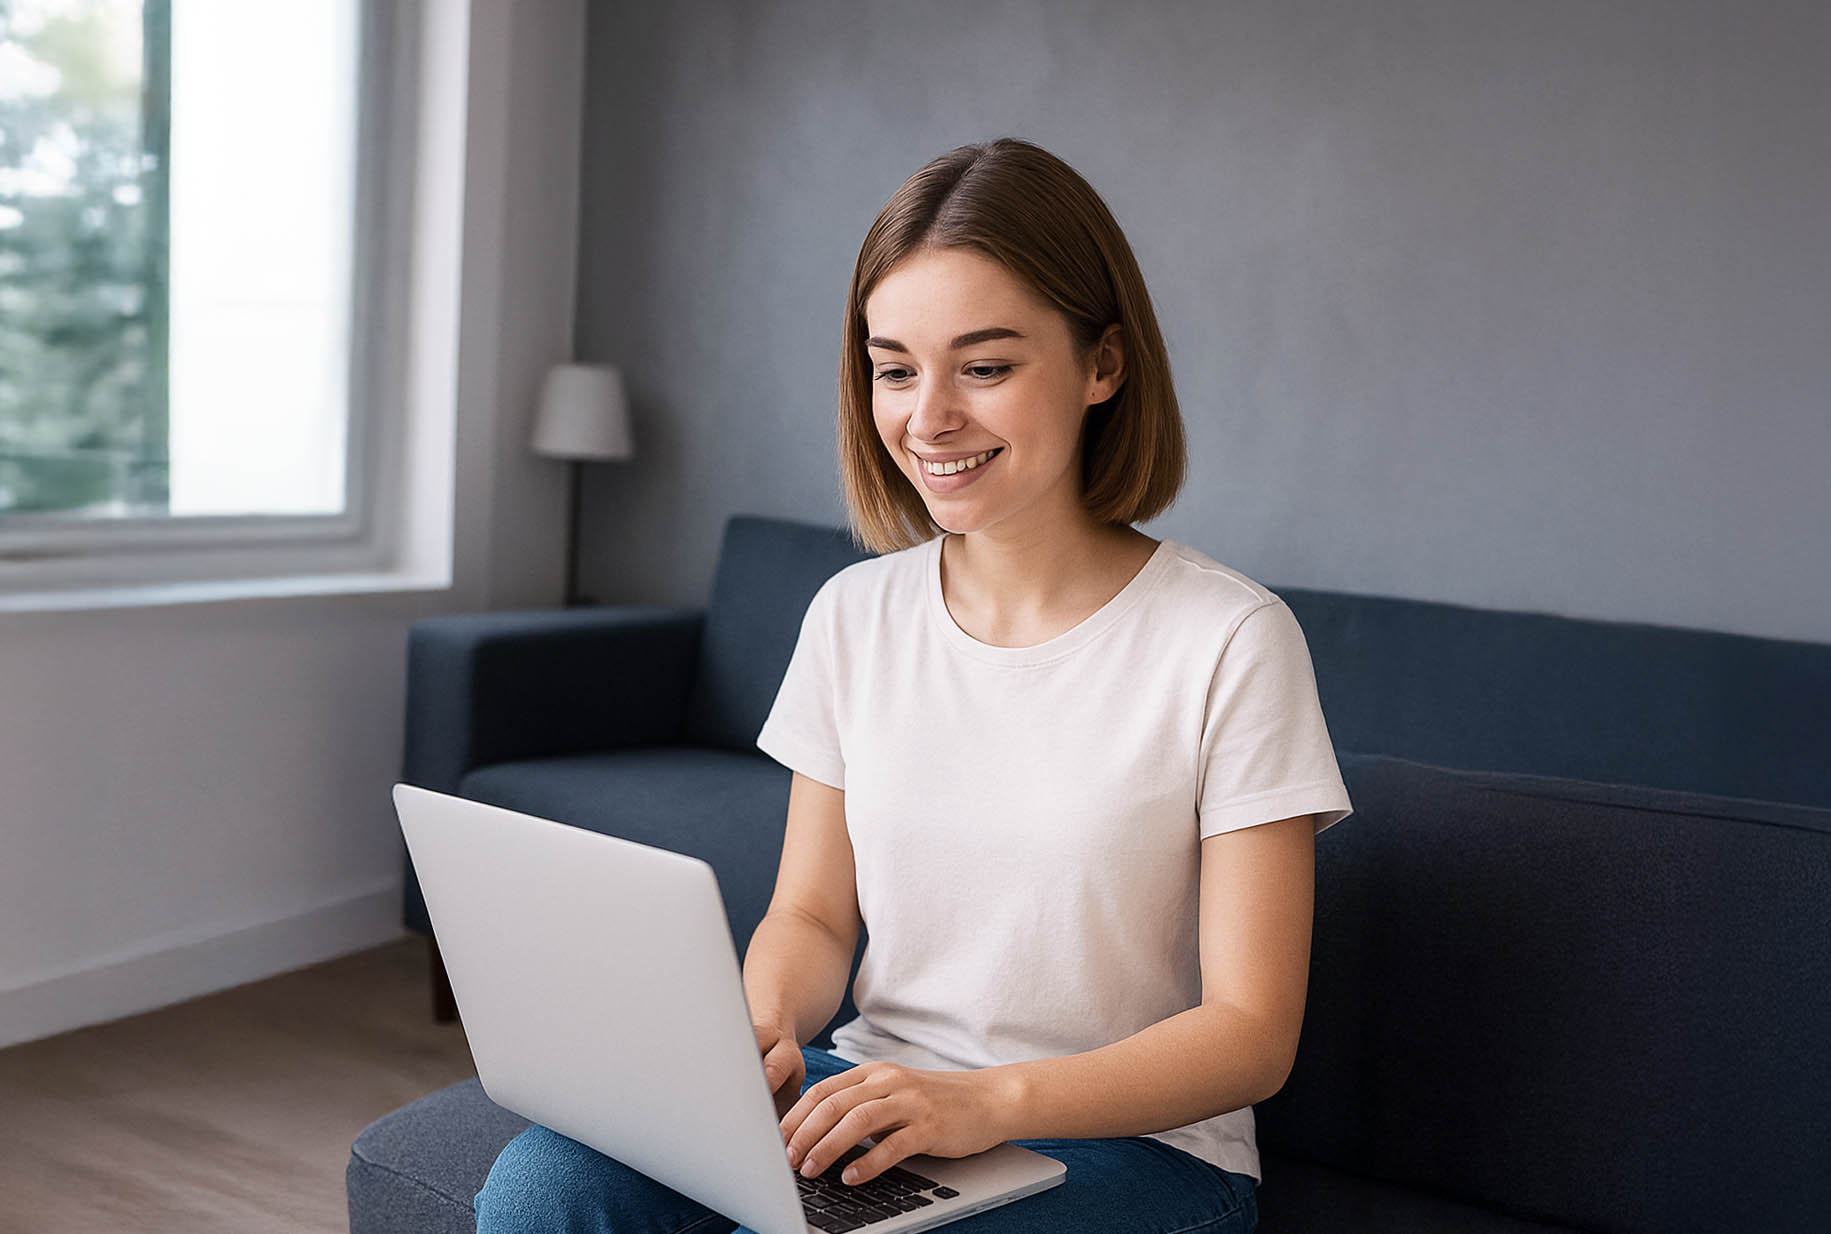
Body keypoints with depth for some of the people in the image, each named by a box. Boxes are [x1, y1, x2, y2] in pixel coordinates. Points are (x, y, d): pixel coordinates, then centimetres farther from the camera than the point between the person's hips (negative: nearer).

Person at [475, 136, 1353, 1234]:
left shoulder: (1230, 642, -12)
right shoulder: (854, 617, 4)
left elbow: (1250, 1031, -12)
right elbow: (812, 915, 10)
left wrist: (988, 1100, -27)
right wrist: (763, 1024, -14)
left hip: (1135, 1140, -4)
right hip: (873, 1095, 4)